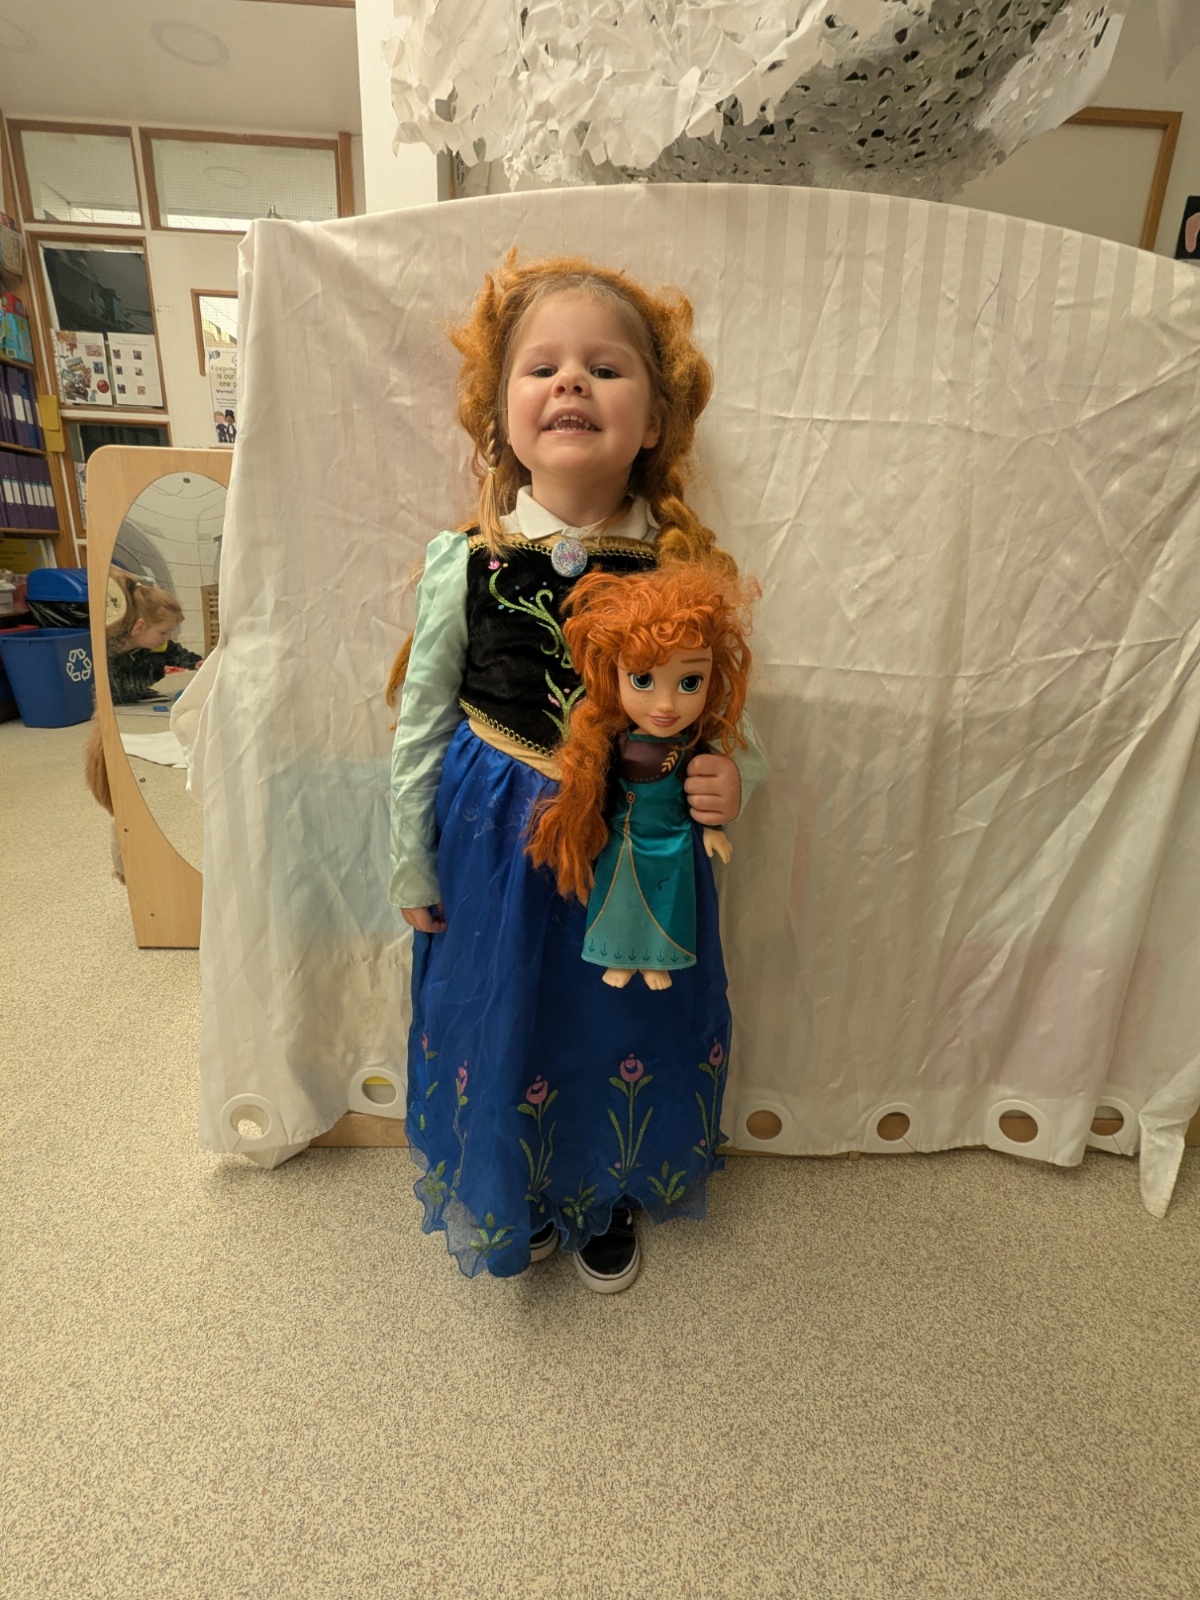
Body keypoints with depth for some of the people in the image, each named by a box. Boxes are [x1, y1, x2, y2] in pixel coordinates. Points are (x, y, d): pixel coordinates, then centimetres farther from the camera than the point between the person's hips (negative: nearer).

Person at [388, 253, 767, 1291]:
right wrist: (411, 868, 4)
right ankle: (512, 1199, 52)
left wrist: (734, 781, -22)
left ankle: (607, 1203, 52)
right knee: (501, 1019, 17)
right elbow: (420, 719, -2)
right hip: (497, 842, 0)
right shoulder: (465, 560, -11)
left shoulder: (687, 565, -11)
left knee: (628, 1023, 18)